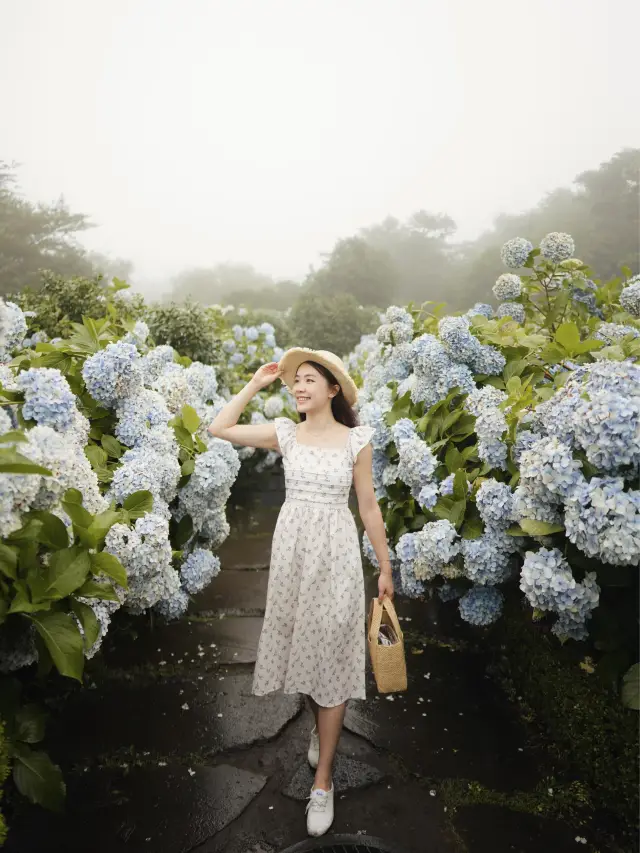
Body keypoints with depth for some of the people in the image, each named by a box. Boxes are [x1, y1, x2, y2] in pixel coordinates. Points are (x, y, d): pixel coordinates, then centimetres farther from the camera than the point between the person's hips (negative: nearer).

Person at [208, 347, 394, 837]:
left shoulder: (356, 439, -6)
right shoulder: (285, 433, 1)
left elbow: (368, 507, -2)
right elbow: (220, 429, -4)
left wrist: (385, 567, 1)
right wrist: (256, 384, -4)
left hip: (336, 552, -3)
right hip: (292, 548, 3)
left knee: (331, 656, 3)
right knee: (303, 646, 16)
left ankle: (323, 780, 15)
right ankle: (321, 726, 44)